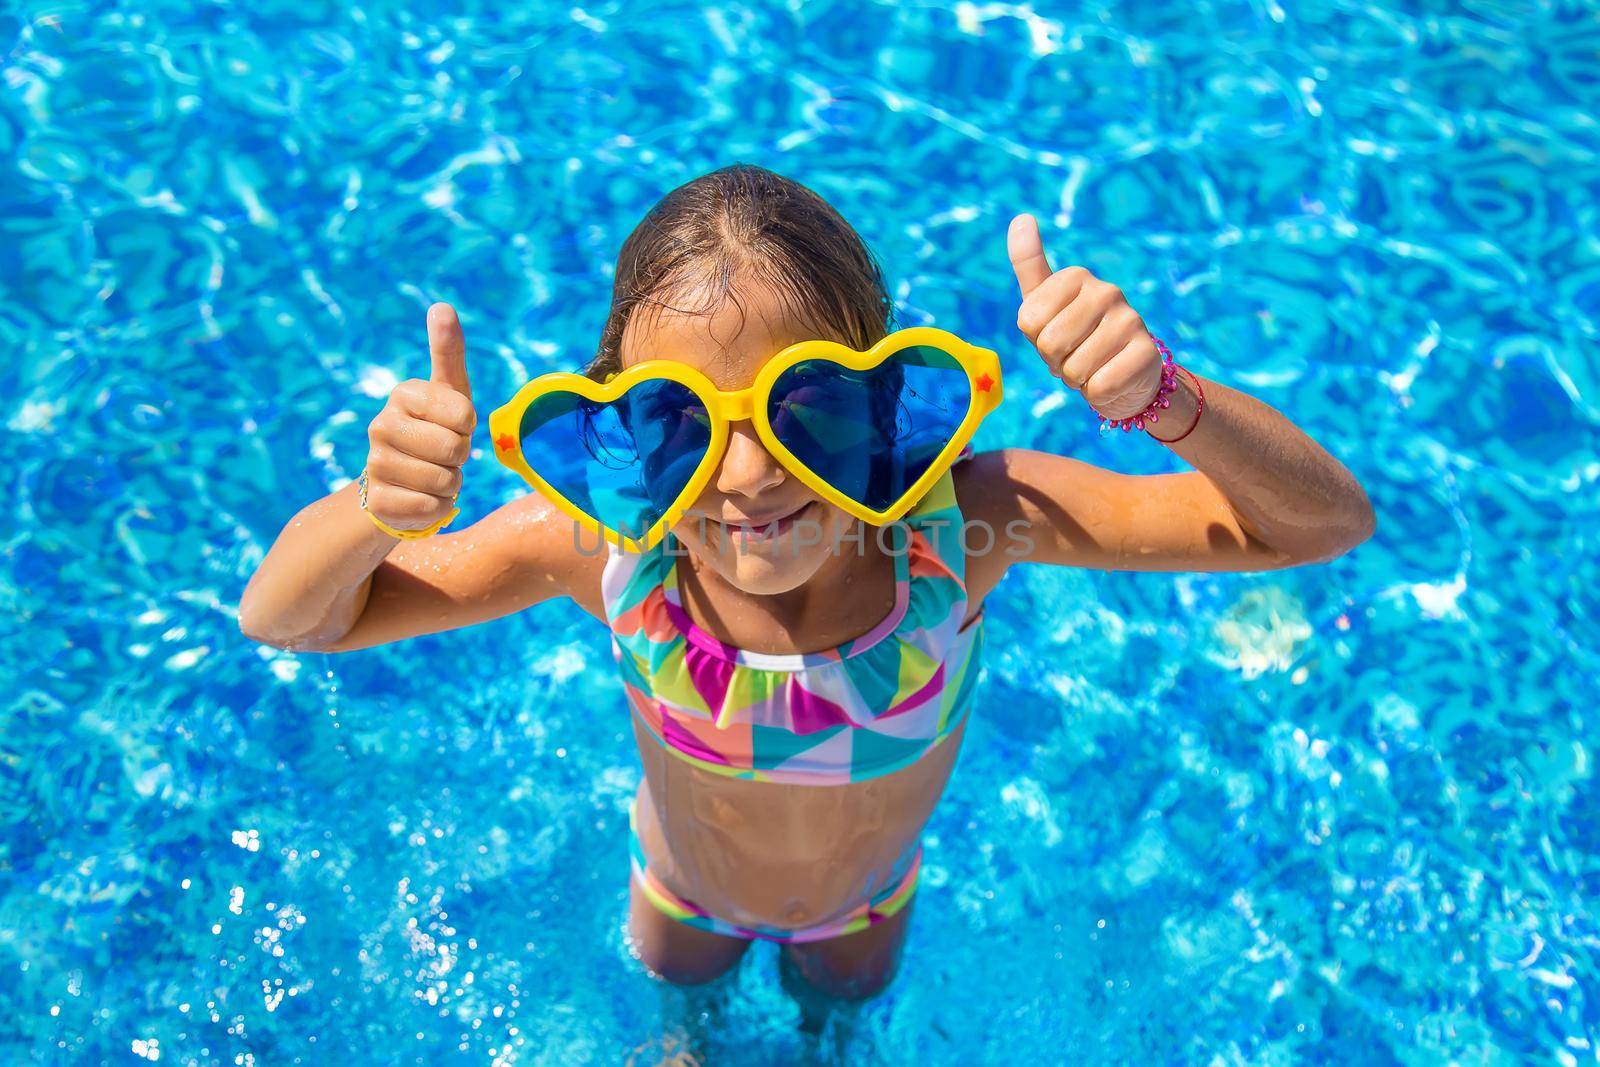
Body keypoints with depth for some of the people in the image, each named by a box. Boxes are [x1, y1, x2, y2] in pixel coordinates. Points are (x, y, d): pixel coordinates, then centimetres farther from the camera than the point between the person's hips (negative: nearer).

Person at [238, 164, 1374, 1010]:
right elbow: (283, 620, -30)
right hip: (687, 886, 0)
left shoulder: (962, 521, -41)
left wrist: (1163, 400, -57)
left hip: (866, 898, 1)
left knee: (843, 998, 36)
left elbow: (1327, 523, -37)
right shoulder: (604, 546, -39)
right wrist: (374, 510, -53)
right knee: (676, 980, 36)